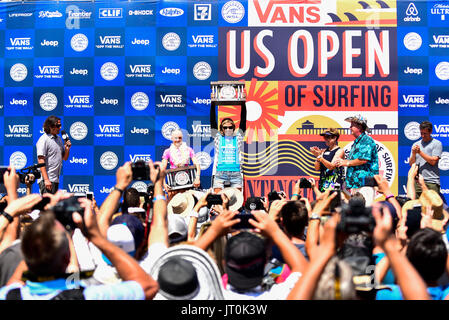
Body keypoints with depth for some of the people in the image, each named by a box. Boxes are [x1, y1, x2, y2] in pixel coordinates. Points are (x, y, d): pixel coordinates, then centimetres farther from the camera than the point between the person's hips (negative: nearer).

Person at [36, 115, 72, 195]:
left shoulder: (59, 138, 16)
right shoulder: (43, 140, -9)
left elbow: (64, 158, 22)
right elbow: (41, 160, -16)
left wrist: (67, 149, 0)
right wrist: (46, 179, -22)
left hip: (56, 179, 8)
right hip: (47, 179, -8)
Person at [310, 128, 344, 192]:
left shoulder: (340, 151, -1)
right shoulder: (324, 151, 15)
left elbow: (331, 166, -14)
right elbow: (317, 168, 10)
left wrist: (320, 157, -19)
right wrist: (318, 157, -6)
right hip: (322, 182, 6)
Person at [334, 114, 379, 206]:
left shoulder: (367, 140, -8)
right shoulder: (356, 142, 23)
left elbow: (364, 159, -18)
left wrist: (347, 162, -8)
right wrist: (342, 161, 13)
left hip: (365, 182, -10)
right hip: (355, 184, 10)